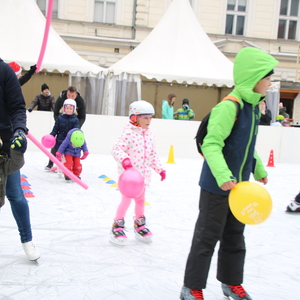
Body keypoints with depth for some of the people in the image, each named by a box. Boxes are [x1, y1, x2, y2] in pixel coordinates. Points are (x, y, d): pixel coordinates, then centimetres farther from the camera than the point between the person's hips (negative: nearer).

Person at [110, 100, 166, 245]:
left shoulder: (149, 135, 7)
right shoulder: (129, 133, -16)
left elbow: (153, 155, 15)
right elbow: (117, 149, -23)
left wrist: (160, 169, 14)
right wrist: (124, 159, -40)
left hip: (143, 174, 7)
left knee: (140, 199, 17)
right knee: (126, 199, -3)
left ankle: (139, 225, 35)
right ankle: (117, 227, 13)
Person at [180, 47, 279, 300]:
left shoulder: (254, 106, 7)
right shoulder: (229, 106, -22)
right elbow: (211, 144, -28)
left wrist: (258, 169, 25)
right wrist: (224, 177, -37)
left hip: (239, 185, 9)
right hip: (217, 186, -8)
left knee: (235, 236, 19)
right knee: (207, 236, 3)